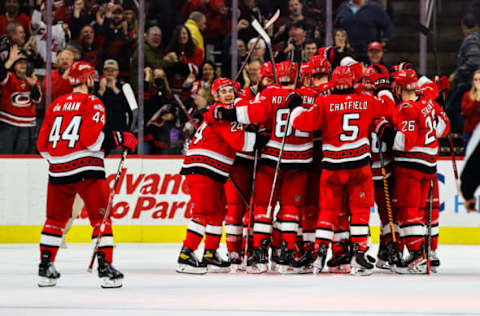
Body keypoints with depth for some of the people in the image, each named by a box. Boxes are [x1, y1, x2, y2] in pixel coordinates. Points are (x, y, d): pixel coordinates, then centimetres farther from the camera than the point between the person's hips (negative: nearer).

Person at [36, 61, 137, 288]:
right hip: (86, 170, -6)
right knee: (101, 217, 0)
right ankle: (105, 267, -8)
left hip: (58, 170, 6)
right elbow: (92, 137, -18)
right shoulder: (92, 103, -5)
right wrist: (121, 139, -8)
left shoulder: (55, 105, 13)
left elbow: (42, 145, 13)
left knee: (55, 219, 17)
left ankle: (45, 268, 18)